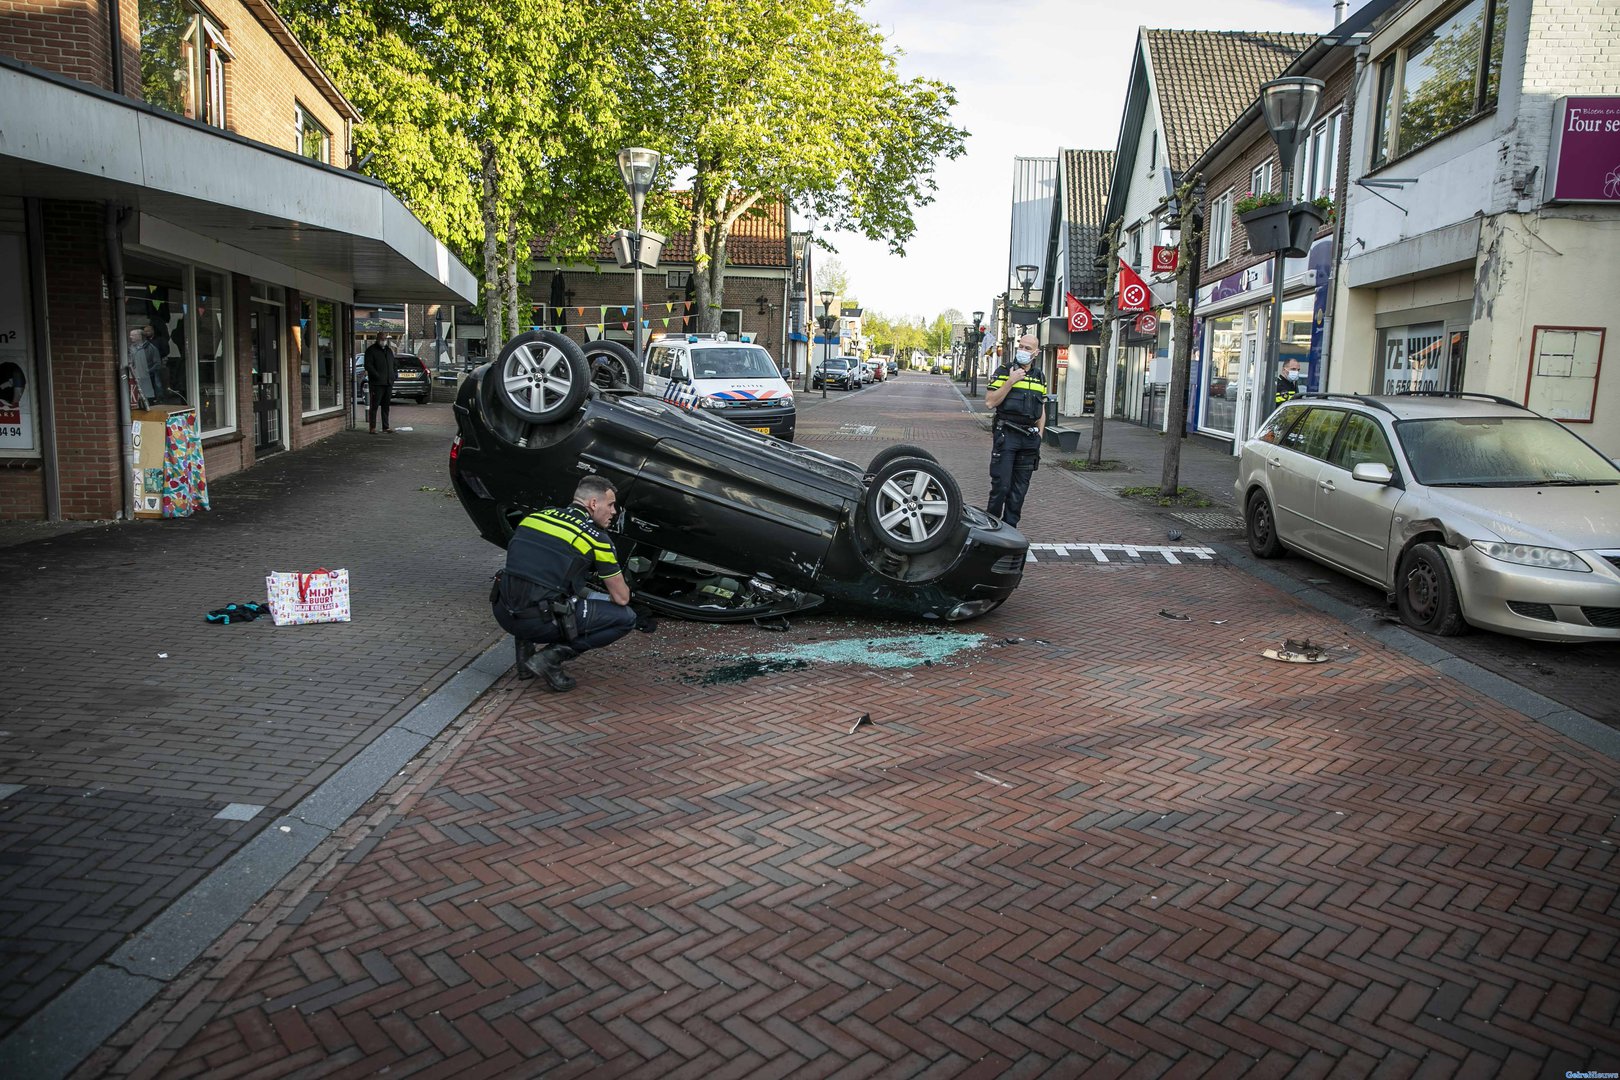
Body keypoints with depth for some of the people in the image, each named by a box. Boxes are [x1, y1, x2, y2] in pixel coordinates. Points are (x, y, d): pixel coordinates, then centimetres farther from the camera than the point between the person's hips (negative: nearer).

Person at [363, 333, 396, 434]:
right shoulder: (371, 350, -2)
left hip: (388, 383, 6)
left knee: (386, 406, 9)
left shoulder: (389, 350, 19)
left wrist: (392, 377, 13)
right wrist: (377, 376, -17)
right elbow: (368, 366, -10)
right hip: (376, 383, -6)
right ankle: (372, 428, -3)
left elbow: (393, 364, 26)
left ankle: (386, 427, 13)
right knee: (374, 405, -4)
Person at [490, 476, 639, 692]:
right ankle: (551, 657, -4)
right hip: (538, 622, -6)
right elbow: (621, 598, 4)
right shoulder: (596, 538, -3)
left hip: (503, 613, 7)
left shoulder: (536, 516, 14)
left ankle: (526, 643, 17)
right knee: (626, 618, 3)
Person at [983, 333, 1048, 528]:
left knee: (1020, 487, 7)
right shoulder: (1003, 371, -1)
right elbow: (990, 402, -10)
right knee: (1001, 485, -9)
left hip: (1029, 437, 5)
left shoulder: (1040, 377, 14)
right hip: (1006, 435, -5)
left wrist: (1039, 435, 11)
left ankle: (1009, 527, 14)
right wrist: (1011, 382, -16)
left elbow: (1041, 410, 19)